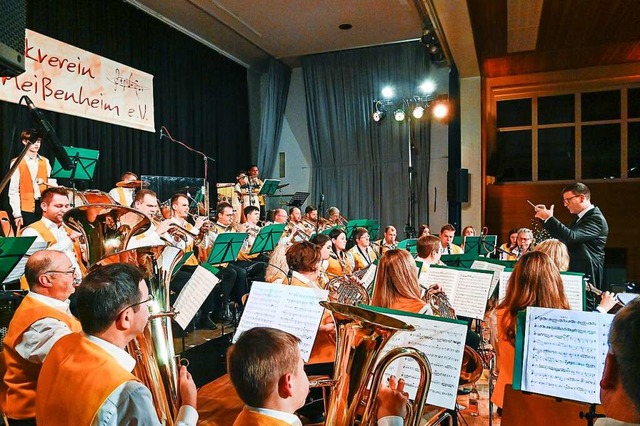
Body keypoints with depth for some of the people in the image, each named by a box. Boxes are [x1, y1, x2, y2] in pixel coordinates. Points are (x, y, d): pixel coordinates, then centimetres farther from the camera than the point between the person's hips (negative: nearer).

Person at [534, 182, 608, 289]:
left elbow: (571, 237, -28)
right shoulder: (581, 217, 15)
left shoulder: (596, 218, -15)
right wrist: (545, 218, 8)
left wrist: (549, 218, -23)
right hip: (574, 272, 9)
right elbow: (563, 238, 19)